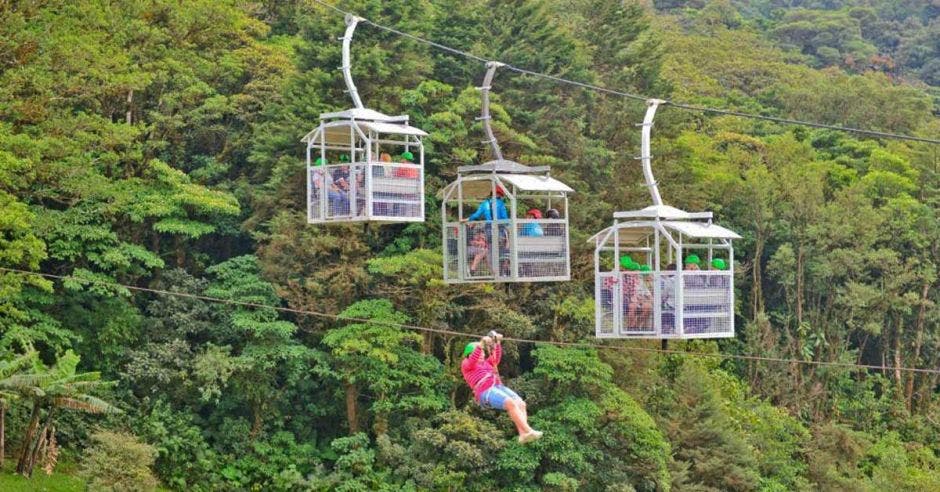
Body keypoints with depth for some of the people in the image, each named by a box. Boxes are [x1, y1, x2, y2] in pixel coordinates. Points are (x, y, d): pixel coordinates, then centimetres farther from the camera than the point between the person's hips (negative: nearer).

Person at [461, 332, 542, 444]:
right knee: (511, 404, -29)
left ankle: (522, 434, -33)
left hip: (499, 387, 7)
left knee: (521, 404, -19)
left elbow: (496, 357, 21)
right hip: (485, 392, -7)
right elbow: (473, 359, -6)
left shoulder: (486, 364, 35)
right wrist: (481, 344, -17)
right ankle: (528, 431, -35)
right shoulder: (466, 365, 14)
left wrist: (498, 343, 7)